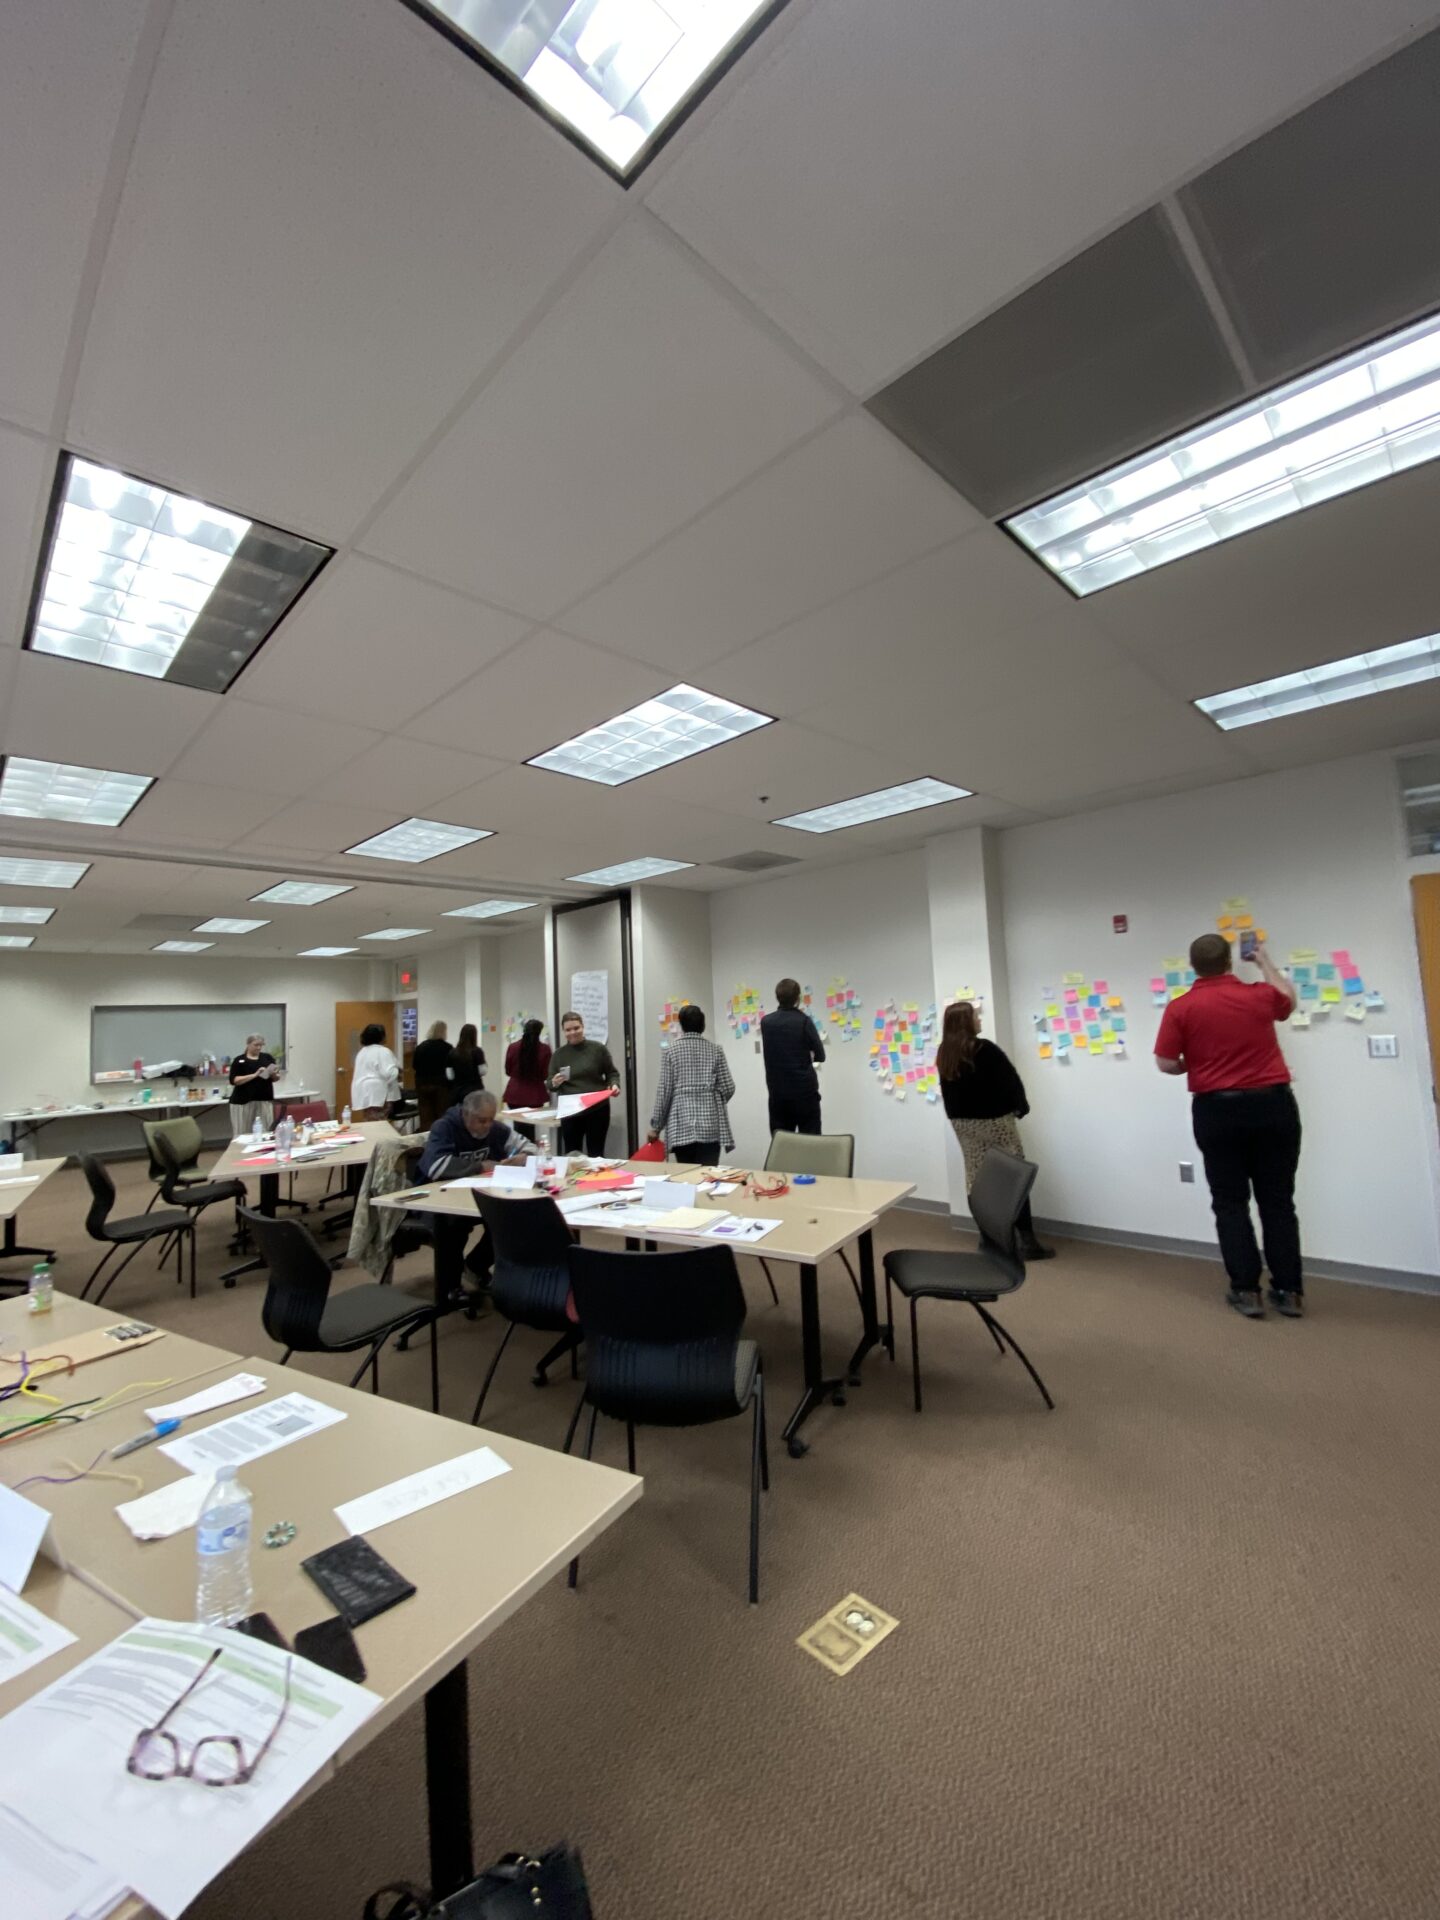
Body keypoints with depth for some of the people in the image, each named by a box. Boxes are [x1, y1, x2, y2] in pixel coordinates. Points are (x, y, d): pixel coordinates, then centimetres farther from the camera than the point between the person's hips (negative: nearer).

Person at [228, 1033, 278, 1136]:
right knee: (242, 1133, -1)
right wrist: (255, 1075, -18)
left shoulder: (268, 1058, 9)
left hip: (265, 1100, 2)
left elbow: (275, 1079, 12)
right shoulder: (239, 1060, 1)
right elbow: (234, 1080, -9)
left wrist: (275, 1074, -11)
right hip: (243, 1101, -2)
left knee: (266, 1131, -1)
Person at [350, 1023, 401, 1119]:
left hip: (364, 1093, 9)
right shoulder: (383, 1051, -11)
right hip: (377, 1093, -9)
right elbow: (389, 1073, -19)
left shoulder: (362, 1052, 18)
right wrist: (397, 1072, -1)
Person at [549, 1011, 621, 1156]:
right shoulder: (558, 1054, 5)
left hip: (597, 1109, -2)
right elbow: (550, 1085, 9)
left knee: (595, 1154, 5)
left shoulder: (598, 1048, -2)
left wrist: (614, 1084, -15)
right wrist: (555, 1083, -14)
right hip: (570, 1112, 2)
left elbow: (611, 1073, 5)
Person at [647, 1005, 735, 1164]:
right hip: (710, 1125, 1)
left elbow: (664, 1091, -2)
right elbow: (728, 1088, 2)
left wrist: (656, 1126, 6)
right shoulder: (715, 1050, 6)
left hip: (681, 1125, 0)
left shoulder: (671, 1050, 2)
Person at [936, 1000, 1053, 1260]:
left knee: (976, 1180, 10)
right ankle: (1027, 1241, 0)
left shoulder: (943, 1054, 3)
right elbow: (1010, 1080, -11)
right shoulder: (984, 1049, -17)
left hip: (962, 1122, 6)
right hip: (994, 1120, -6)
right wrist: (1021, 1107, 5)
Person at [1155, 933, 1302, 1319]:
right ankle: (1289, 1292, 16)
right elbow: (1288, 999, 25)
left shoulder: (1180, 1008, -7)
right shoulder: (1260, 994, 0)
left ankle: (1247, 1291, 10)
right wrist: (1264, 960, 37)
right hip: (1272, 1104, 2)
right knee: (1278, 1200, 11)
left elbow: (1165, 1064, -7)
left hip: (1217, 1111, -2)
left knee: (1230, 1203, 8)